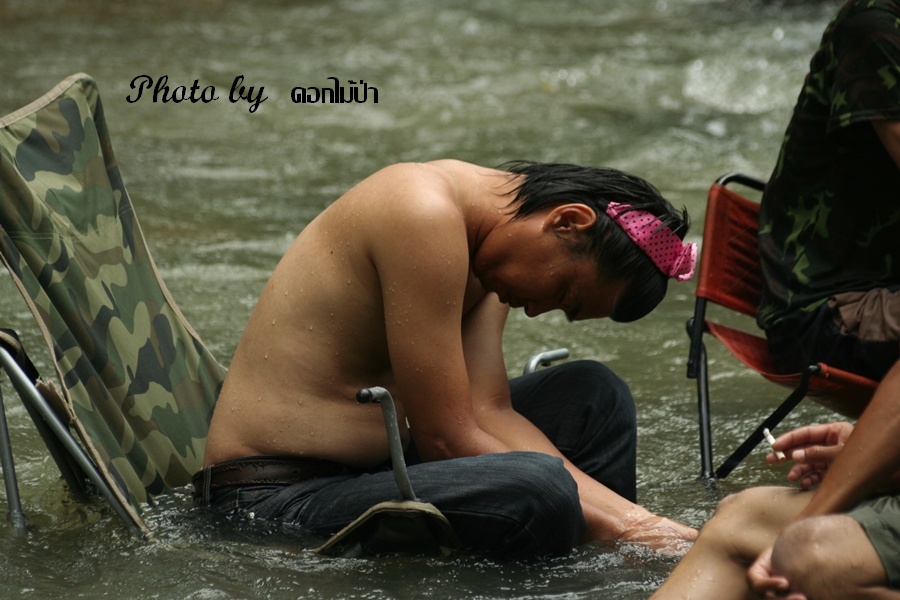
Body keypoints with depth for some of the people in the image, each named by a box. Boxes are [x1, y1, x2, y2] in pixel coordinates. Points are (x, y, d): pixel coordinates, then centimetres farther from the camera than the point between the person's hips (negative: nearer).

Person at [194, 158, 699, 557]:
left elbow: (488, 411, 1)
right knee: (536, 487, -33)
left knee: (595, 395, 14)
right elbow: (446, 440, -21)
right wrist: (621, 528, -18)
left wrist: (632, 517, -9)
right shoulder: (425, 213, -21)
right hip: (278, 504, -10)